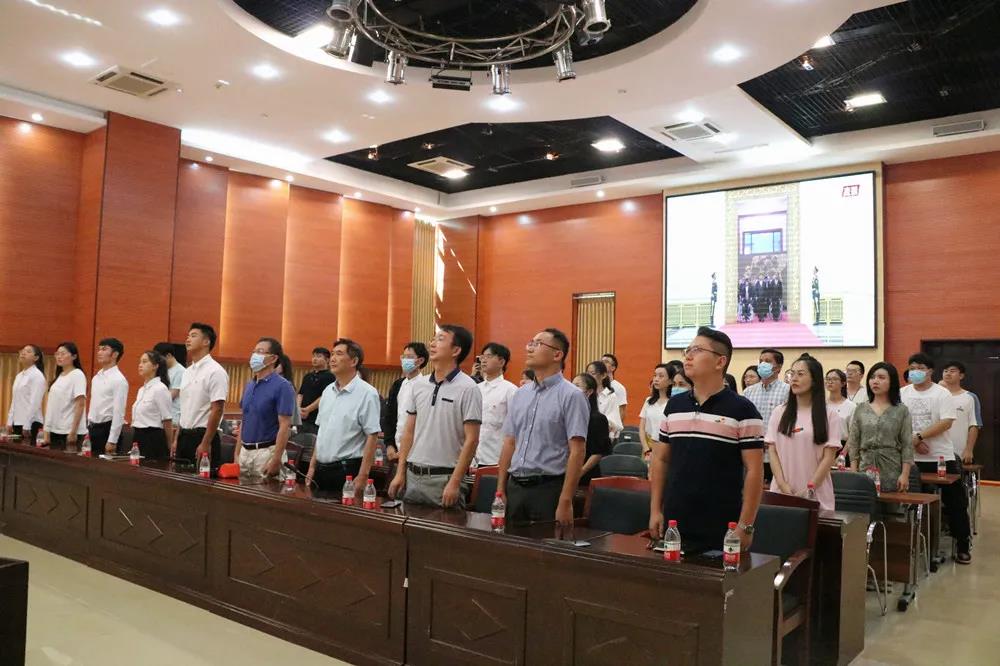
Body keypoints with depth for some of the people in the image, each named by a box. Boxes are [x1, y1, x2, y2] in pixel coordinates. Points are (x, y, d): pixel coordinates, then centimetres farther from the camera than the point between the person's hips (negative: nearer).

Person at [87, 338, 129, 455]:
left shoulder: (119, 380, -14)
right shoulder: (96, 377, 12)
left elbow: (118, 413, -17)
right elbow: (92, 406, 18)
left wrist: (112, 441, -19)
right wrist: (88, 430, 15)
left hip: (107, 428, -8)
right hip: (93, 428, 8)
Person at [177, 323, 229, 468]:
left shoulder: (215, 371, -12)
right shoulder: (188, 371, 13)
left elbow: (217, 410, -17)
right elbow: (185, 409, 17)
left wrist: (205, 444, -19)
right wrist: (178, 439, 13)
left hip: (202, 436, -8)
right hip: (184, 436, 8)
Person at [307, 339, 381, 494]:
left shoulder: (367, 393, -11)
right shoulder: (328, 391, 11)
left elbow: (372, 437, -14)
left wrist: (362, 477, -18)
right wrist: (313, 466, 13)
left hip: (347, 470, -7)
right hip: (322, 468, 7)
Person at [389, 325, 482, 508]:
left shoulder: (468, 389, -9)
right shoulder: (418, 385, 9)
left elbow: (471, 440, -11)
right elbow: (409, 432, 13)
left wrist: (455, 483, -15)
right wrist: (400, 472, 6)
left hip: (444, 478, -5)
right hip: (412, 475, 6)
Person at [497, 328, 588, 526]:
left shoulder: (571, 396, -9)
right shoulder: (520, 394, 11)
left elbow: (577, 451, -14)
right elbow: (509, 444, 13)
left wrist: (566, 502, -18)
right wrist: (500, 489, 9)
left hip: (549, 488, -6)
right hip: (514, 487, 6)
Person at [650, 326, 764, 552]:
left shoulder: (742, 410, -7)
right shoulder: (674, 405, 8)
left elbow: (754, 470, -8)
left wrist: (746, 525, -11)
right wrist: (655, 510, 7)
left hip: (721, 530, -4)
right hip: (674, 524, 4)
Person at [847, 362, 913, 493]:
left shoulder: (901, 410, 2)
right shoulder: (861, 409, 8)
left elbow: (907, 445, -1)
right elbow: (853, 443, 7)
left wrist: (905, 474, -9)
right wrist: (853, 472, 0)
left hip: (891, 472, -2)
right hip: (865, 469, 2)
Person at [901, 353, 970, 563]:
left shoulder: (942, 394, -4)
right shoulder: (902, 394, 4)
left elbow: (946, 422, -15)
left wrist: (918, 436, -20)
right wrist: (914, 442, -12)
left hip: (941, 458, -2)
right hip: (912, 459, 2)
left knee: (954, 502, 5)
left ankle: (962, 546, 19)